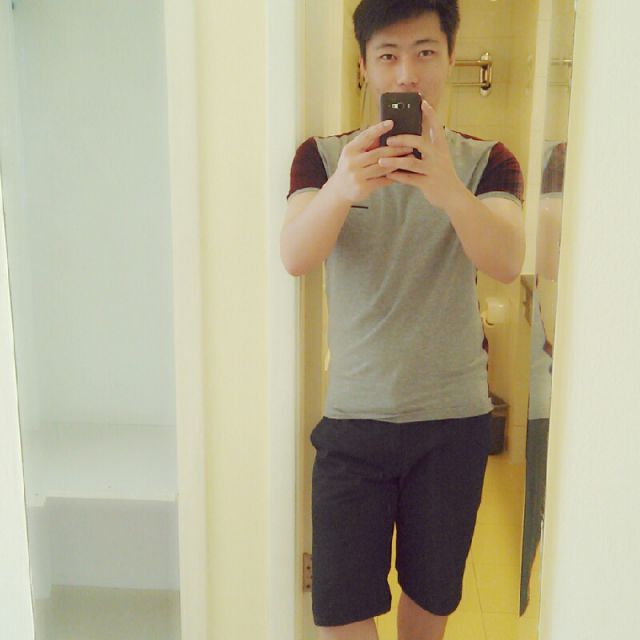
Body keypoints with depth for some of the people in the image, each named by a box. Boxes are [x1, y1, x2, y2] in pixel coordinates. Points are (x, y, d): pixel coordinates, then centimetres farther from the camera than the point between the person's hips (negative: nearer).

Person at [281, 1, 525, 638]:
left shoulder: (485, 161, 0)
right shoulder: (323, 156, -1)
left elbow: (507, 263, -19)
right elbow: (294, 257, -19)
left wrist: (447, 189, -39)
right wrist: (341, 189, -40)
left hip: (453, 417, 1)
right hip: (354, 416, 0)